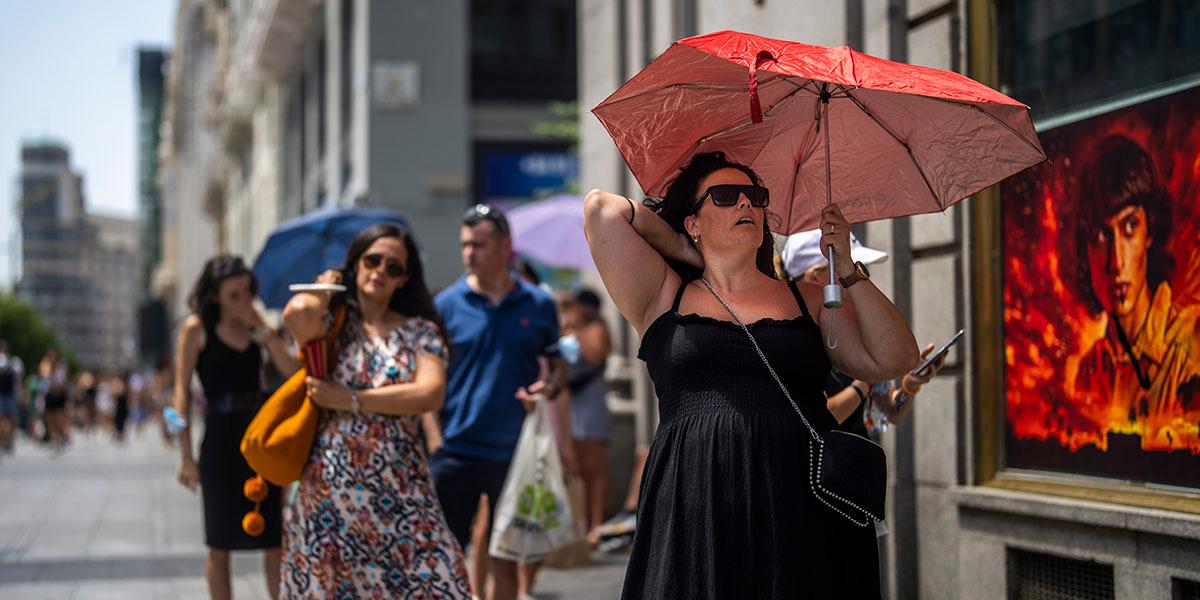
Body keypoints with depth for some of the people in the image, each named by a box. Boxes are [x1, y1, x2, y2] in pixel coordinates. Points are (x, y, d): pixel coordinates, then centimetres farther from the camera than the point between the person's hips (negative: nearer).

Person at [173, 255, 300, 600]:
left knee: (275, 538, 4)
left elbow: (293, 371, -6)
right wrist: (186, 455, -9)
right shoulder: (197, 328, -4)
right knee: (220, 544, 6)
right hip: (221, 439, -3)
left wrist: (262, 330, -11)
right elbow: (182, 392, -6)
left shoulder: (254, 326, 6)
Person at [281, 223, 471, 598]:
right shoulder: (332, 322, 5)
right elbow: (297, 312, -19)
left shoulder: (421, 332, 7)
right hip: (329, 490, 0)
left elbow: (431, 395, -10)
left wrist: (350, 401, -11)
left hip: (401, 493, 1)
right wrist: (325, 288, 2)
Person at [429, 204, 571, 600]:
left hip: (514, 452, 1)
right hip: (456, 451, -1)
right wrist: (437, 439, -9)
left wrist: (549, 388, -10)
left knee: (504, 560, 10)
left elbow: (558, 368, 12)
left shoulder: (538, 305, 3)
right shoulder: (447, 304, 0)